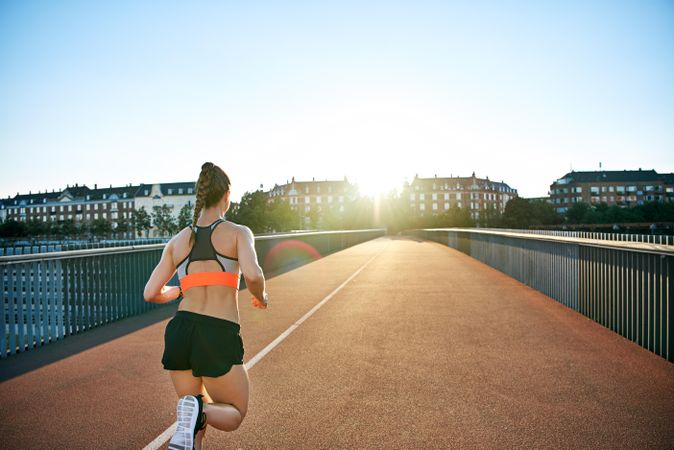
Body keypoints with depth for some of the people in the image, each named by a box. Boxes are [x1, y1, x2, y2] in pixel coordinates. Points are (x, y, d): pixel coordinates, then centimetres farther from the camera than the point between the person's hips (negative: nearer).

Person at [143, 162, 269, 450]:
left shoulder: (177, 241, 12)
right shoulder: (238, 232, 0)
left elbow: (150, 294, 11)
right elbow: (252, 274, -18)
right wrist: (261, 297, 3)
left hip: (180, 330, 5)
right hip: (219, 336, -4)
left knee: (196, 423, 25)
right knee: (235, 415, 17)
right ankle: (198, 411, -15)